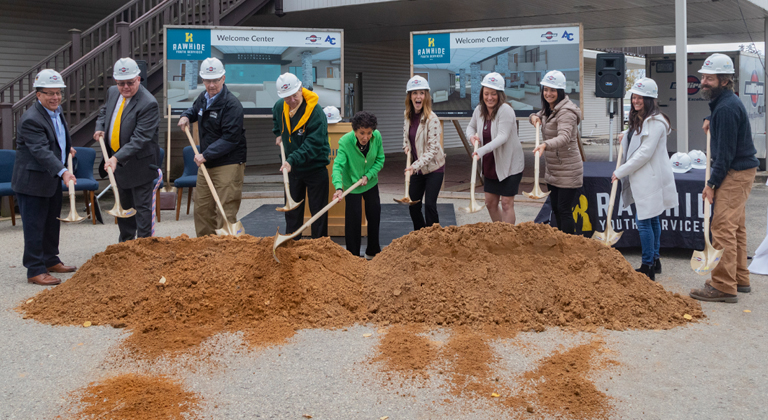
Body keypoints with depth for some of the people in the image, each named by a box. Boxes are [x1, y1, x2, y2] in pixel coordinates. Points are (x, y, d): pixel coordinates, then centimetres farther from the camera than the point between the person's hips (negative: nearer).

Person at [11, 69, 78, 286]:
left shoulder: (56, 110, 6)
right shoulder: (31, 120, -24)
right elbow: (41, 151, -34)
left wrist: (68, 148, 21)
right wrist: (63, 171, -42)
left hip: (53, 180, 9)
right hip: (33, 181, -9)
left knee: (52, 223, 19)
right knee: (35, 227, -2)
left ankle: (51, 261, 34)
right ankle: (35, 271, 5)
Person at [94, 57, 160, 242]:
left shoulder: (148, 104, -23)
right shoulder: (112, 92, 2)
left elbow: (140, 138, -28)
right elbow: (104, 111, 23)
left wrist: (117, 158, -34)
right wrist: (100, 129, 2)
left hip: (138, 163, -8)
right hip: (116, 160, 8)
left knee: (142, 206, 2)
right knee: (123, 204, 21)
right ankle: (125, 241, 37)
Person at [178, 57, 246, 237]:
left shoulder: (231, 104, -16)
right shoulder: (203, 98, 11)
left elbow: (230, 139, -22)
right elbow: (194, 109, 36)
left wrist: (206, 155, -23)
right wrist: (186, 116, 13)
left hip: (228, 165, -9)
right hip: (206, 164, 9)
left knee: (226, 211, -8)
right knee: (201, 208, 16)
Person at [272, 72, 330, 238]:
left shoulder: (316, 112, -23)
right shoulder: (279, 106, -4)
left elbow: (313, 144, -28)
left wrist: (292, 160, -36)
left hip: (315, 167, -5)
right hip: (292, 168, 6)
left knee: (318, 211, 3)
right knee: (292, 211, 13)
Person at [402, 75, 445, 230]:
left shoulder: (431, 118, -20)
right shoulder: (408, 115, 1)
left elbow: (432, 149, -22)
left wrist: (416, 165, -31)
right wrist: (406, 146, 1)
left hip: (433, 167, -6)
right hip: (417, 168, 6)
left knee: (430, 205, -11)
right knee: (413, 205, 9)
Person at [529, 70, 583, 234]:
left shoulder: (566, 112, -21)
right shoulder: (549, 109, 9)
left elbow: (564, 137, -37)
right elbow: (540, 116, 28)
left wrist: (545, 145, -56)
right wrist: (534, 116, 2)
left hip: (568, 171, -9)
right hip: (552, 170, 9)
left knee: (564, 210, -6)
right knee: (555, 208, 16)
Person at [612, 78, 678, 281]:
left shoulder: (655, 122, -17)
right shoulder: (638, 120, 15)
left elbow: (645, 153, -21)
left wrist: (621, 172, -17)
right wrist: (625, 135, 16)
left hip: (650, 179, -10)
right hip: (641, 179, 10)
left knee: (644, 221, -7)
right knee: (652, 220, 16)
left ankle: (647, 267, -1)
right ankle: (654, 260, 25)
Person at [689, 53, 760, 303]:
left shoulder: (727, 108, -20)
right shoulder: (723, 102, 13)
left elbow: (725, 152, -21)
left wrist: (712, 184, -18)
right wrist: (711, 121, 22)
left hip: (735, 173, -11)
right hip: (740, 171, 11)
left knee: (723, 228, -12)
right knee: (736, 227, 15)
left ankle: (723, 287, -11)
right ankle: (740, 279, 24)